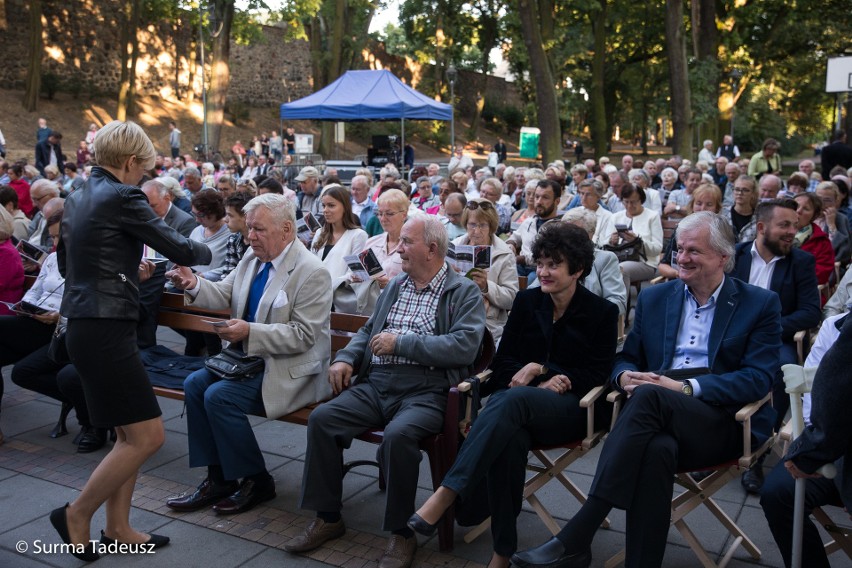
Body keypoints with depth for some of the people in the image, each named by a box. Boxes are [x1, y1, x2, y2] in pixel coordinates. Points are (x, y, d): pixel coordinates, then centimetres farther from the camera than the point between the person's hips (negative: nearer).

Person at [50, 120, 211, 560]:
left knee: (129, 433, 17)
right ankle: (77, 515, 10)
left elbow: (65, 263, 25)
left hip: (83, 325, 10)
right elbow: (179, 249, -10)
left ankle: (117, 528, 24)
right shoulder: (122, 198, -13)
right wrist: (206, 251, 11)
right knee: (147, 437, -3)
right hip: (106, 329, -10)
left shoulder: (77, 199, 14)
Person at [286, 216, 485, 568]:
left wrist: (401, 343, -15)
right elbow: (368, 331, 24)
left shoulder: (464, 292, -1)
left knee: (398, 435, -34)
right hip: (375, 384, 6)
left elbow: (465, 346, -16)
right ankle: (328, 518, 2)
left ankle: (401, 533, -12)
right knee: (321, 418, -15)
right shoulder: (395, 286, 20)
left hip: (424, 391, -6)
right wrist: (346, 358, 3)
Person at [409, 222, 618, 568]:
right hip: (518, 406, 3)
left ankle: (445, 496, -44)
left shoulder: (602, 312, 6)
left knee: (512, 399, -38)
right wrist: (545, 377, -9)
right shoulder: (526, 301, 14)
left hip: (571, 407, -2)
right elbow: (503, 361, 11)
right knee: (509, 437, -37)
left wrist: (539, 369, -11)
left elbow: (596, 376, 1)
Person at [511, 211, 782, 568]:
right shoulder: (654, 298, 18)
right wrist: (625, 377, -7)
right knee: (657, 448, -38)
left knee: (649, 397, -35)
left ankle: (574, 538, -38)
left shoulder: (760, 304, 7)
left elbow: (759, 377, -4)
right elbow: (627, 358, 20)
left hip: (724, 420, -2)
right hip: (663, 417, 3)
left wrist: (687, 388, -18)